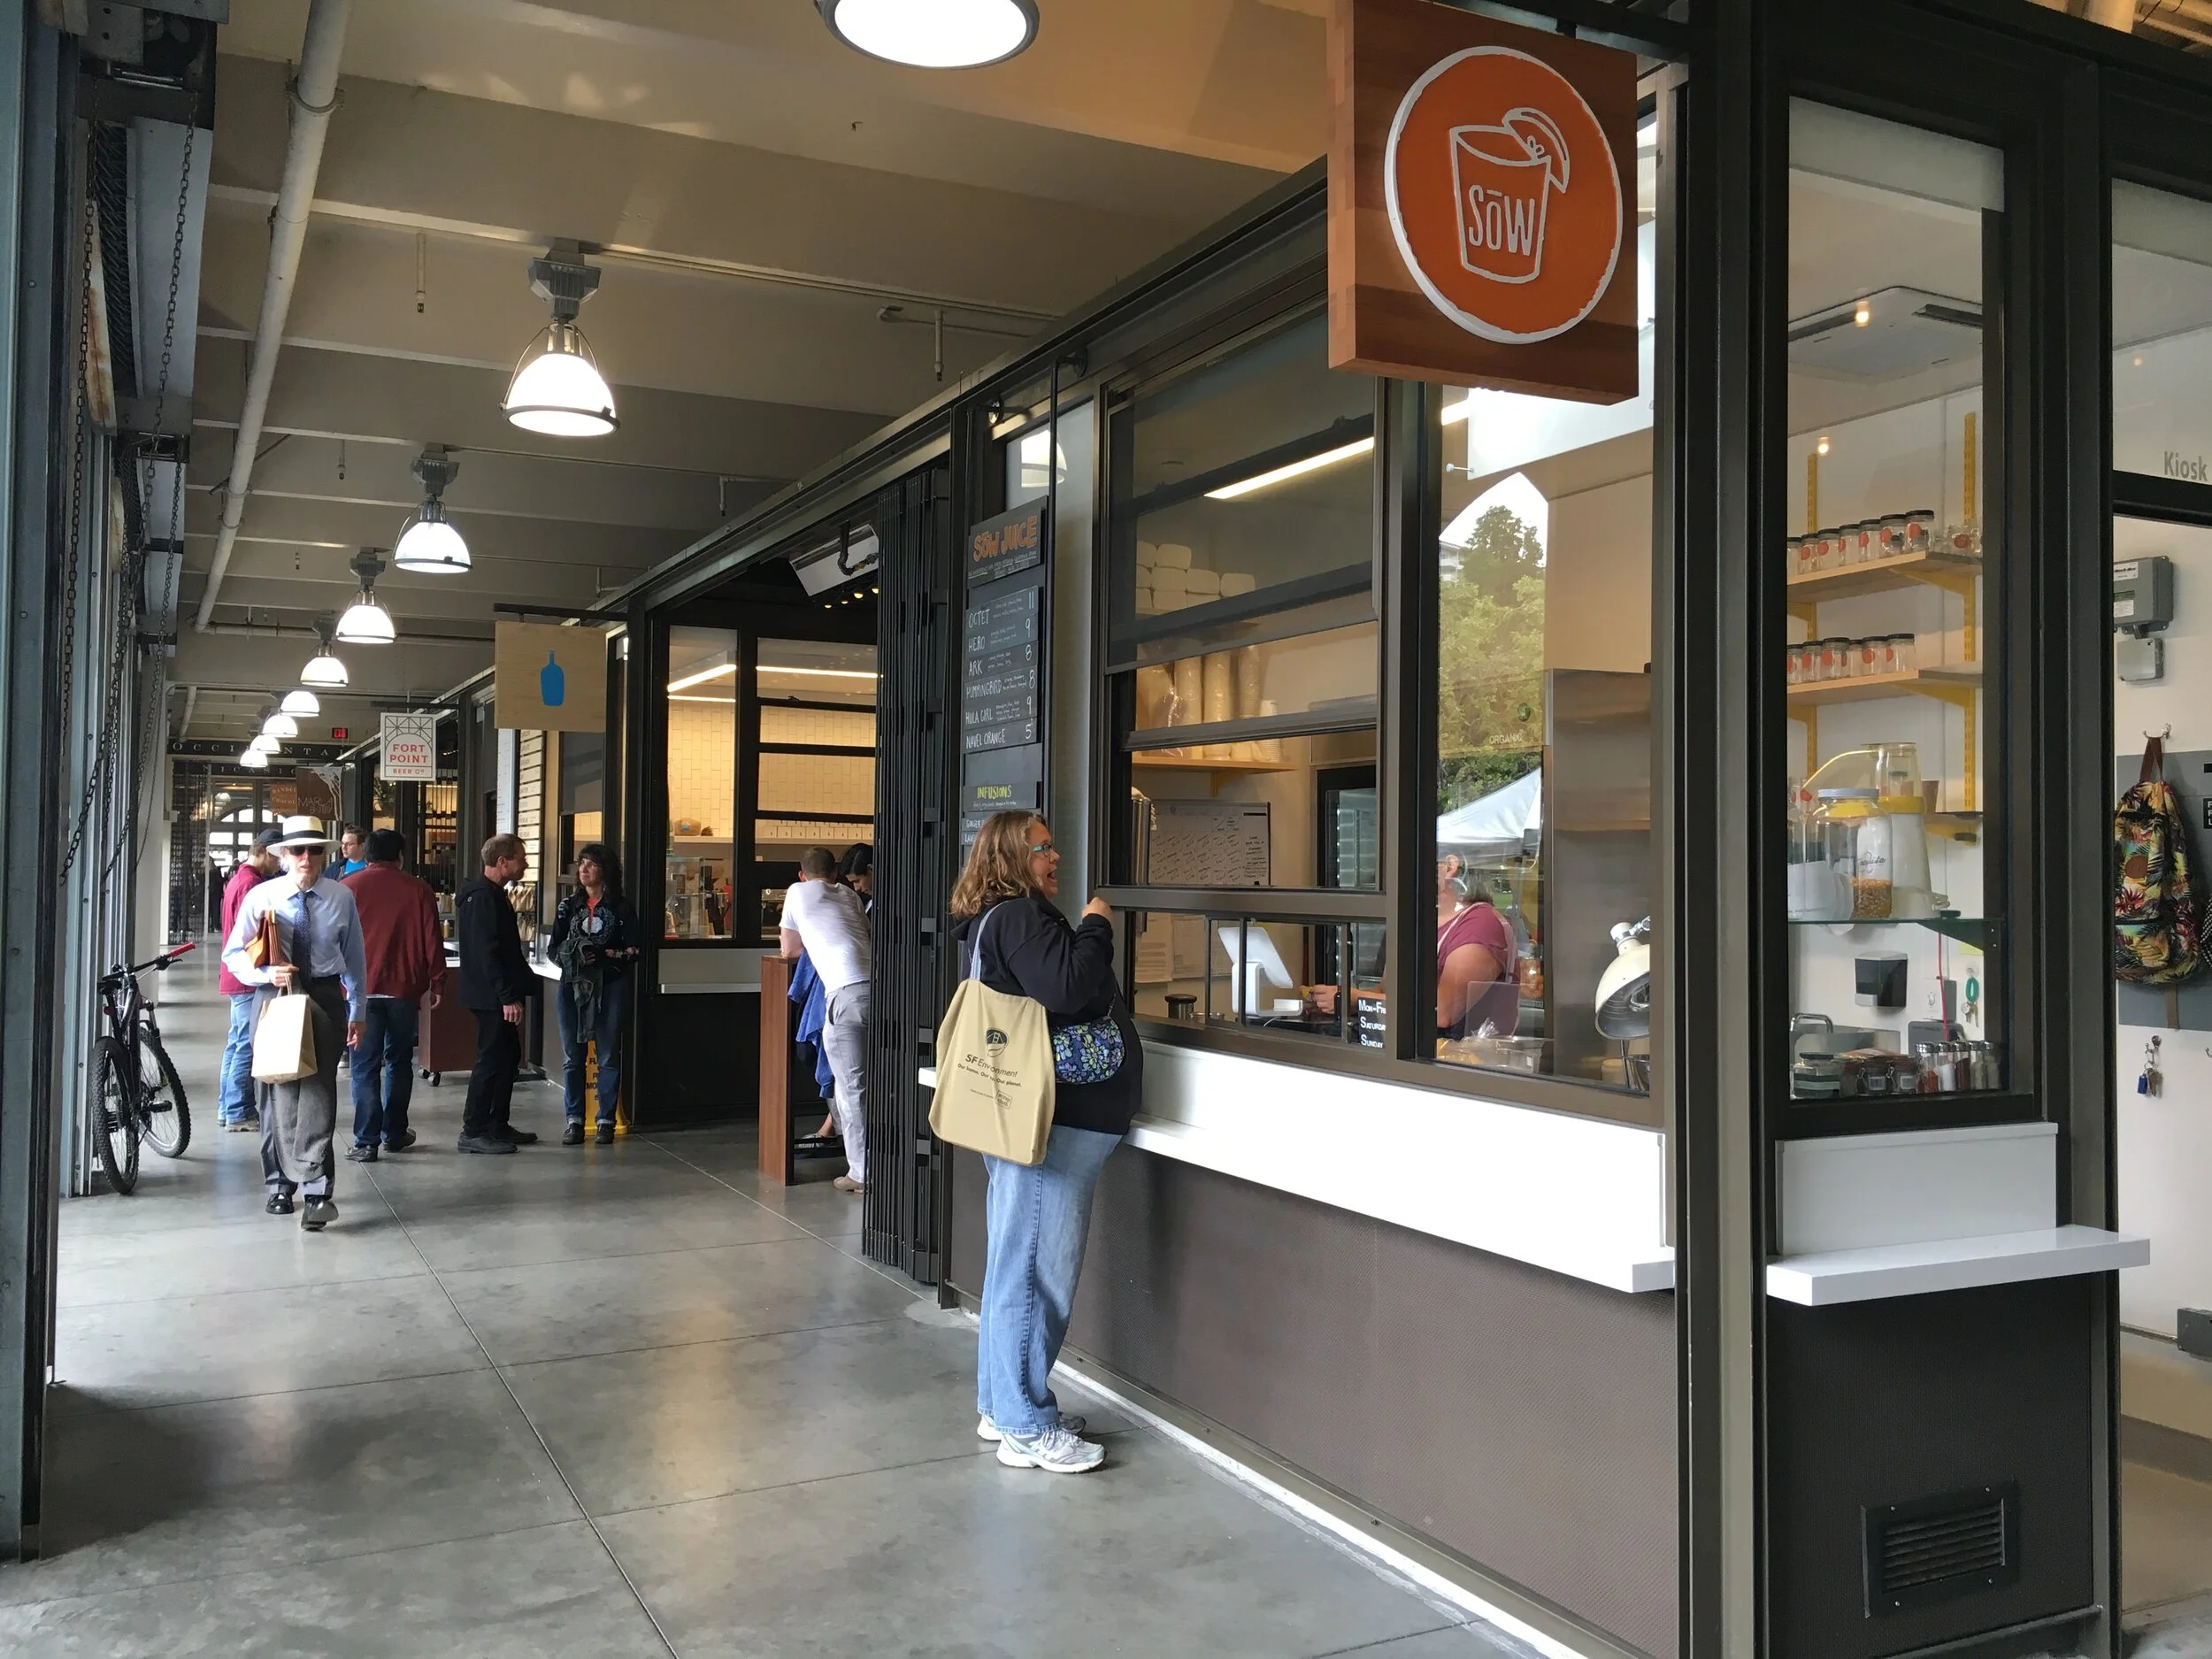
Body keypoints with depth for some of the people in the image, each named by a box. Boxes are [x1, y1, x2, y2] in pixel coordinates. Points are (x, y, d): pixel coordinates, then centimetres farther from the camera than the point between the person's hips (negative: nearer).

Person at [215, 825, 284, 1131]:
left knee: (237, 1042, 16)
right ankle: (239, 1113, -2)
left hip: (236, 977, 11)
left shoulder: (239, 878, 16)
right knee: (247, 1045, -6)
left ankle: (228, 1107, 23)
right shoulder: (251, 884, -18)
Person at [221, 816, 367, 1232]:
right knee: (278, 1091, 9)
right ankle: (281, 1183, 22)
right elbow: (233, 954, 2)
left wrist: (357, 1012, 11)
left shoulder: (342, 897, 0)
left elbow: (354, 957, 8)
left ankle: (316, 1189, -16)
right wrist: (267, 973, -17)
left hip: (325, 998, -1)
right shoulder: (261, 897, -2)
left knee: (318, 1088, -12)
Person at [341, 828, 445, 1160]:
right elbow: (431, 941, 1)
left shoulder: (348, 887, 0)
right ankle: (394, 1133, 21)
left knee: (365, 1066, 1)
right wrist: (436, 982, 10)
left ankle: (366, 1142, -2)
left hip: (361, 988, -1)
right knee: (399, 1061, 15)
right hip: (404, 989, 1)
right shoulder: (417, 890, 1)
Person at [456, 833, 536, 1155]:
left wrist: (519, 986, 19)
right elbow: (486, 953, -23)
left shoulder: (493, 895, 16)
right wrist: (508, 997, -24)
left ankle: (497, 1125, 24)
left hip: (497, 995, 11)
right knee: (491, 1060, -5)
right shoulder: (482, 897, -17)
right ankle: (473, 1131, 1)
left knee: (508, 1056, 15)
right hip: (490, 995, -11)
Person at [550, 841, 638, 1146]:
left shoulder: (620, 907, 2)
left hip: (610, 987, -3)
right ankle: (574, 1120, 8)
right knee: (572, 1056, 2)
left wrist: (603, 955, -17)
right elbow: (555, 948, 9)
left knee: (609, 1057, 1)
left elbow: (632, 951, -2)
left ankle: (606, 1121, 7)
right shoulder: (569, 904, 11)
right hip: (573, 985, 3)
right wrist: (571, 956, -12)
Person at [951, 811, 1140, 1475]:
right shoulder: (1018, 917, -14)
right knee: (1036, 1271, -5)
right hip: (1050, 1123, -11)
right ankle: (1027, 1429, 2)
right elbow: (1067, 987, -27)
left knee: (1014, 1267, 17)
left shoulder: (1000, 921, 19)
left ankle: (1000, 1406, 27)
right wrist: (1095, 927, -13)